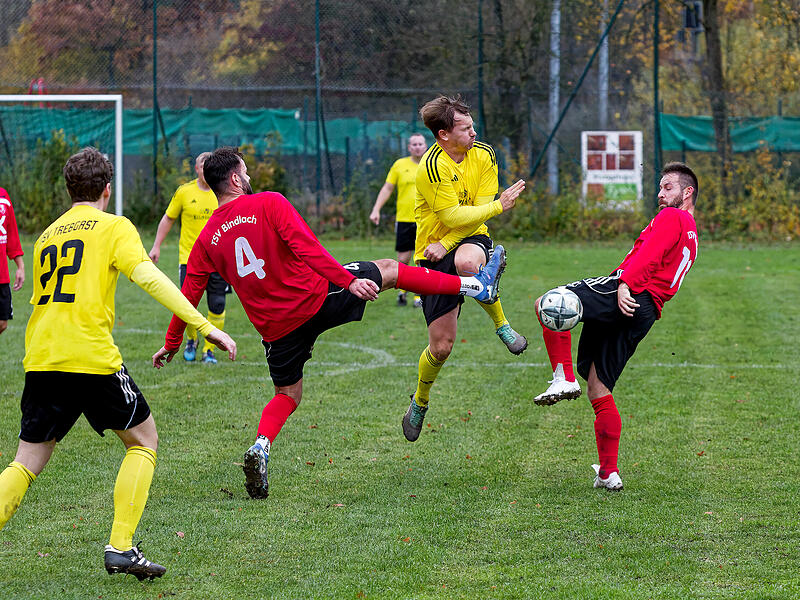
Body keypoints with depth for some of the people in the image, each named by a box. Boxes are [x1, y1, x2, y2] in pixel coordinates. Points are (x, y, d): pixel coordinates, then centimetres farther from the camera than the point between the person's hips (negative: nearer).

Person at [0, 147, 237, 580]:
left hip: (40, 361, 5)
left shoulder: (47, 236, 21)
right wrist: (205, 325, -16)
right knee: (143, 441, 14)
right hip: (92, 358, -5)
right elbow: (146, 275, -12)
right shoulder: (113, 227, 3)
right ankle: (120, 547, 2)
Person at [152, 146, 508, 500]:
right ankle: (477, 285, 25)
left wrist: (171, 344, 15)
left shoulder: (207, 239, 3)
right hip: (316, 297, -4)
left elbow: (188, 296, 5)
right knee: (388, 270, 16)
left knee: (288, 395, 22)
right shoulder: (268, 204, -9)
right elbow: (306, 249, -20)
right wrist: (348, 282, -23)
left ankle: (260, 447, -7)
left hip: (276, 327, 4)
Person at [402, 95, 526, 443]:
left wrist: (445, 244, -17)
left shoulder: (483, 156, -3)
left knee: (466, 262, -40)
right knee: (441, 346, -4)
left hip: (471, 239, 2)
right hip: (433, 252, -2)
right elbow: (454, 216, -21)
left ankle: (501, 325, -15)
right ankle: (420, 401, 26)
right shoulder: (432, 166, -19)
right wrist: (499, 205, -16)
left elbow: (475, 213, -6)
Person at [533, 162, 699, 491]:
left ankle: (565, 378, -25)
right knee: (599, 390, 9)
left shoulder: (671, 218, 5)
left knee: (547, 304, -18)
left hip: (632, 295, -9)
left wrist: (626, 283, -23)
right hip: (645, 315, 9)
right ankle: (608, 473, 6)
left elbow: (649, 255, -12)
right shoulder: (691, 235, 33)